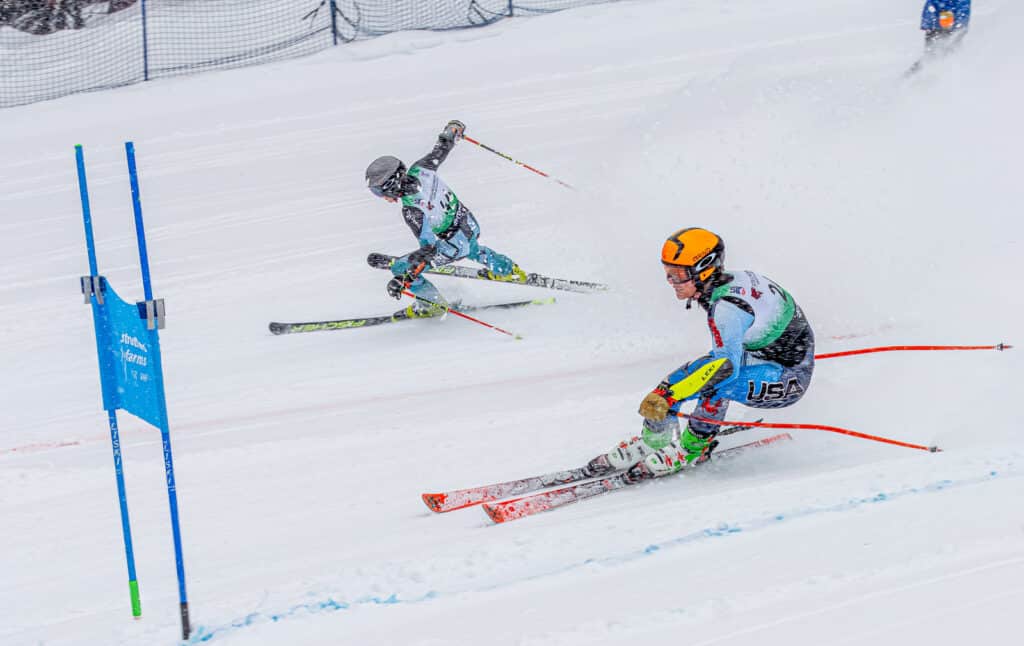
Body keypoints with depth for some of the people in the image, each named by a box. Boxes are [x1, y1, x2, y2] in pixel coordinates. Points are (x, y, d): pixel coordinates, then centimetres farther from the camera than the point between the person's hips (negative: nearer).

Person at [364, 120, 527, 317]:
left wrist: (403, 279, -41)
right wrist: (454, 129, 22)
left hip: (454, 245, -8)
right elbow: (441, 149, 1)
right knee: (473, 250, 44)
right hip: (470, 224, 8)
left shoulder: (412, 210, -35)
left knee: (400, 268, 1)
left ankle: (433, 303, 21)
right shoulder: (419, 170, -18)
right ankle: (508, 270, 62)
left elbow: (429, 247, -36)